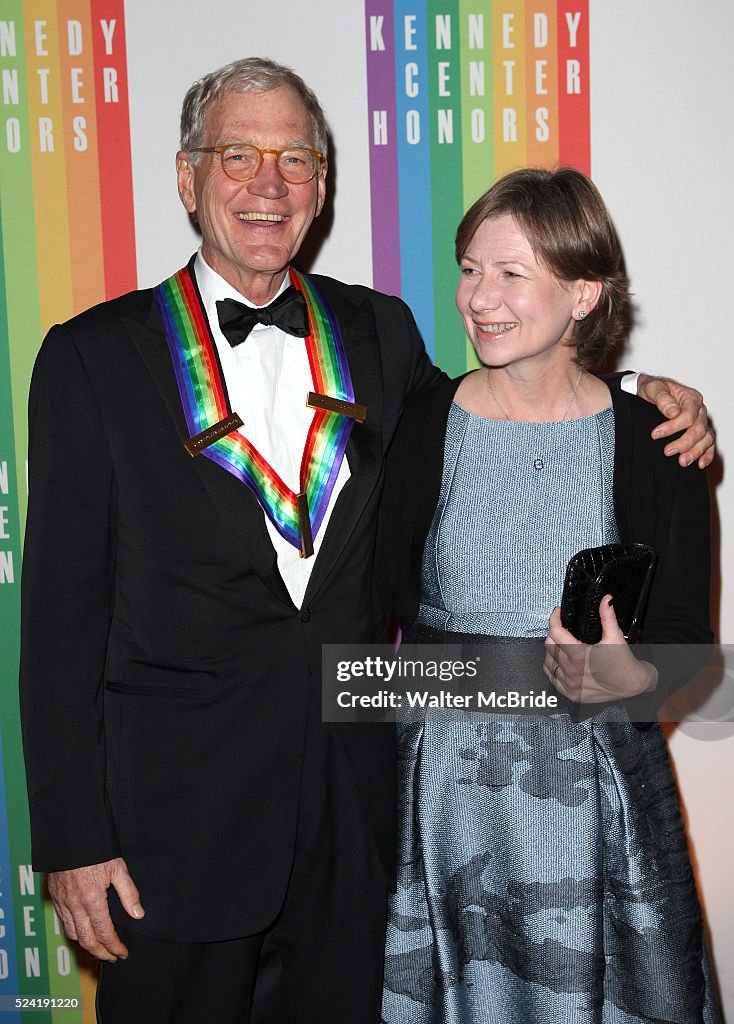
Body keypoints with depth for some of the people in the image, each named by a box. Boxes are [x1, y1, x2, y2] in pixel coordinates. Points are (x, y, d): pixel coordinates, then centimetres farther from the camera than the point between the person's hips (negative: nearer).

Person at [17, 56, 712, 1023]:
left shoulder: (378, 329, 5)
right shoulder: (95, 355, -5)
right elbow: (63, 606, -6)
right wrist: (74, 835, -7)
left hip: (359, 789, 3)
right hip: (177, 801, -3)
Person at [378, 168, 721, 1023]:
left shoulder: (654, 440, -4)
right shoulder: (419, 425, -3)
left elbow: (685, 631, -2)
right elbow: (389, 601, -1)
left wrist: (632, 678, -22)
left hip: (600, 784, 0)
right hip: (450, 782, 0)